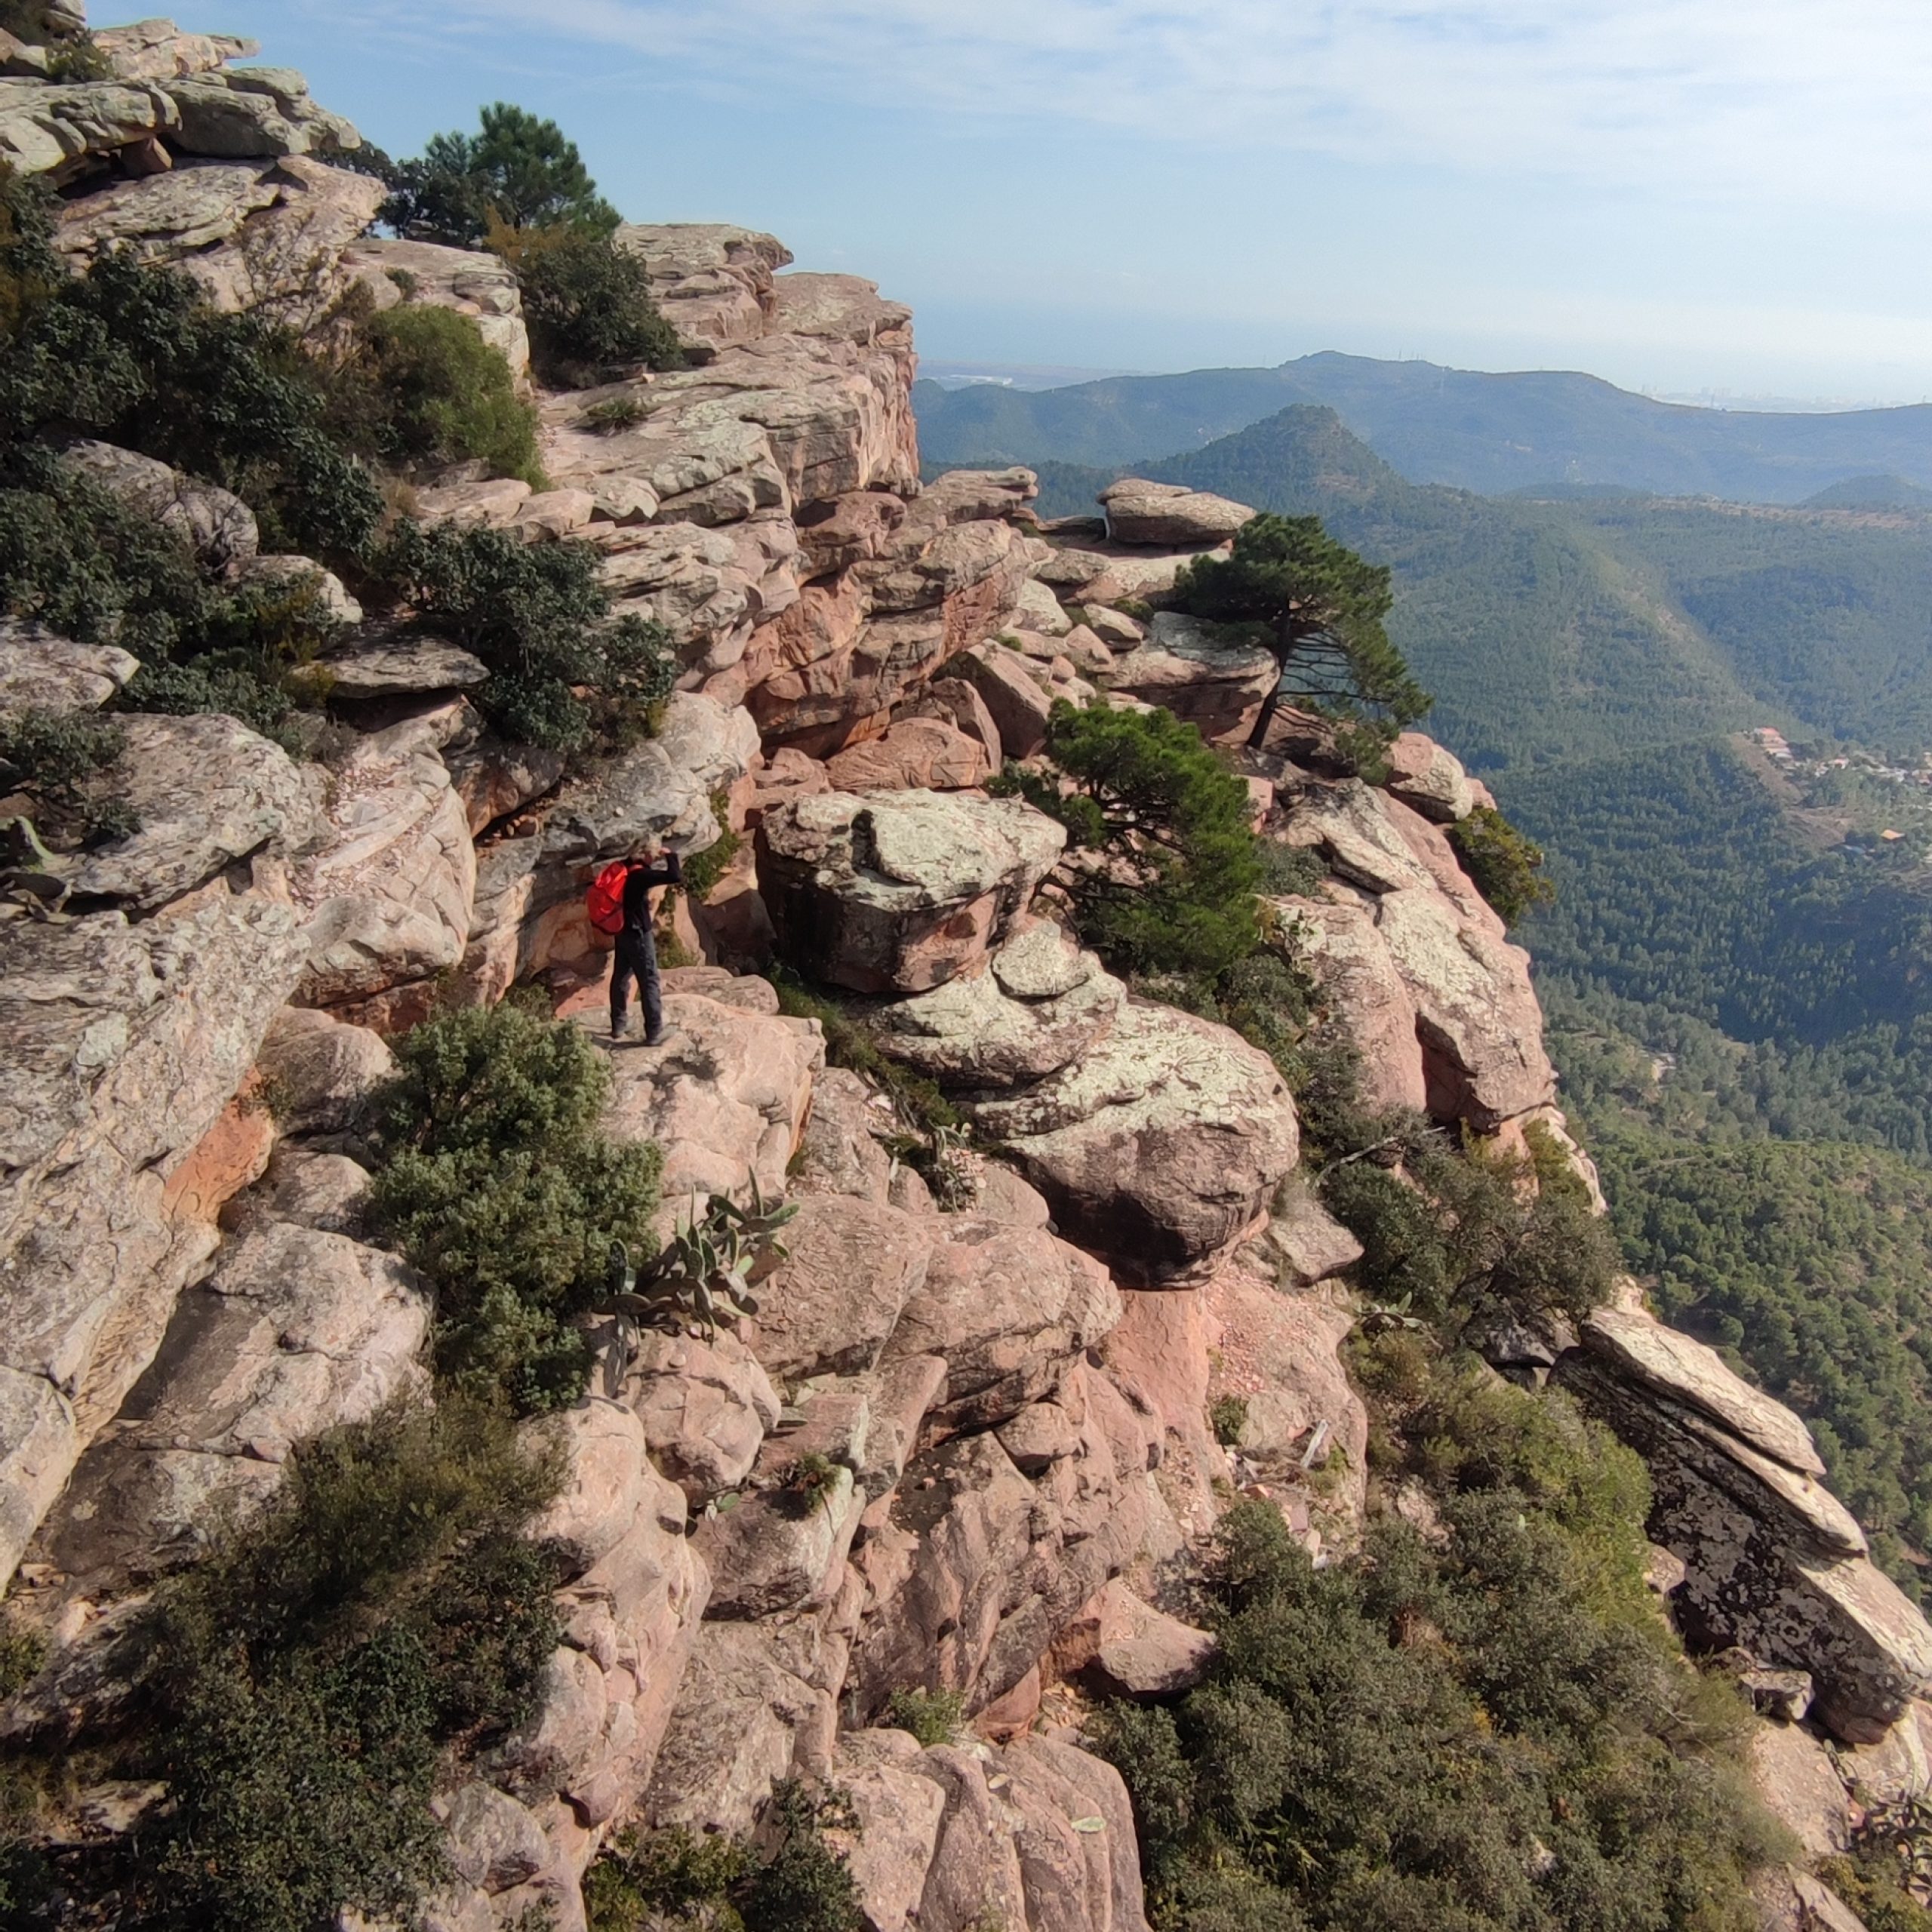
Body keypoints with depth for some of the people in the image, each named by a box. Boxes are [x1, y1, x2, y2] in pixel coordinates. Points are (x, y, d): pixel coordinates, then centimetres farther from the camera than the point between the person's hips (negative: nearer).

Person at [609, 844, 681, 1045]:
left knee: (620, 978, 15)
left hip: (623, 933, 9)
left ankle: (618, 1026, 22)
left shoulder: (626, 872, 6)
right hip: (638, 934, -9)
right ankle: (654, 1033, -3)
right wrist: (670, 855, -12)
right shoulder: (641, 874, -18)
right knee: (650, 983, -4)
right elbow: (675, 877, -28)